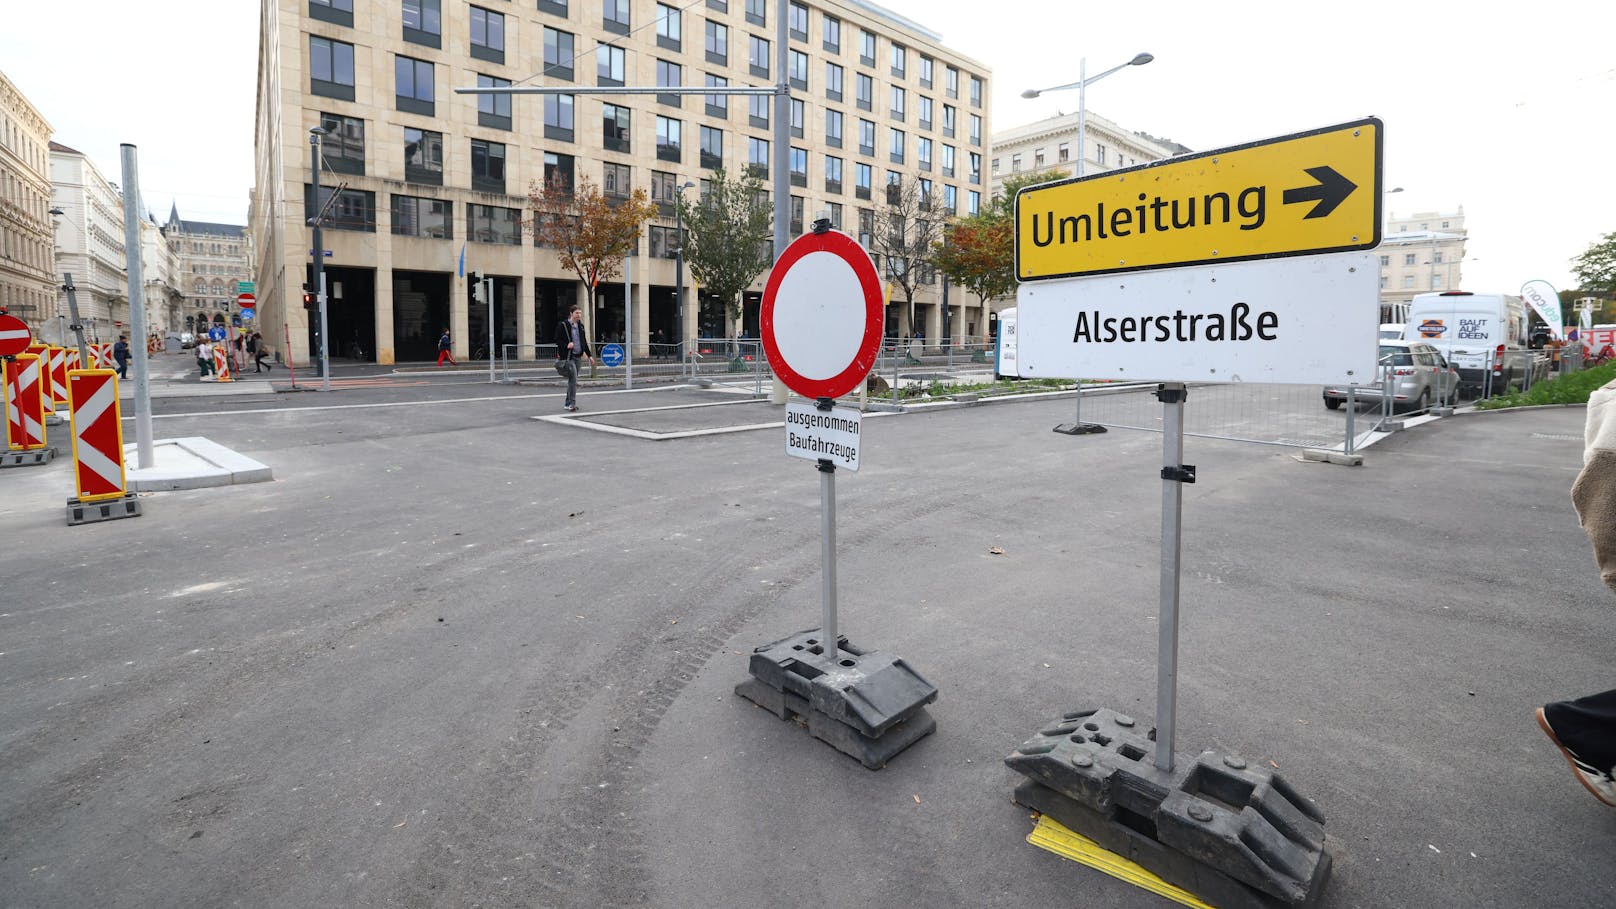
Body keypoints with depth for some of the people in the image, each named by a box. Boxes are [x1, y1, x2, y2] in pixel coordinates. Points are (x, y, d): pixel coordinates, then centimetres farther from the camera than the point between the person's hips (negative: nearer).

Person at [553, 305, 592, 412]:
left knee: (572, 380, 12)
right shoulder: (562, 325, -5)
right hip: (567, 357, -7)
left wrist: (588, 354, 20)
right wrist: (566, 345, -23)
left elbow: (584, 341, 22)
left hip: (577, 357, 7)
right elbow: (557, 340, -6)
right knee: (574, 379, -16)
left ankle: (568, 404, 20)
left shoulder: (580, 326, 14)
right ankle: (572, 403, -13)